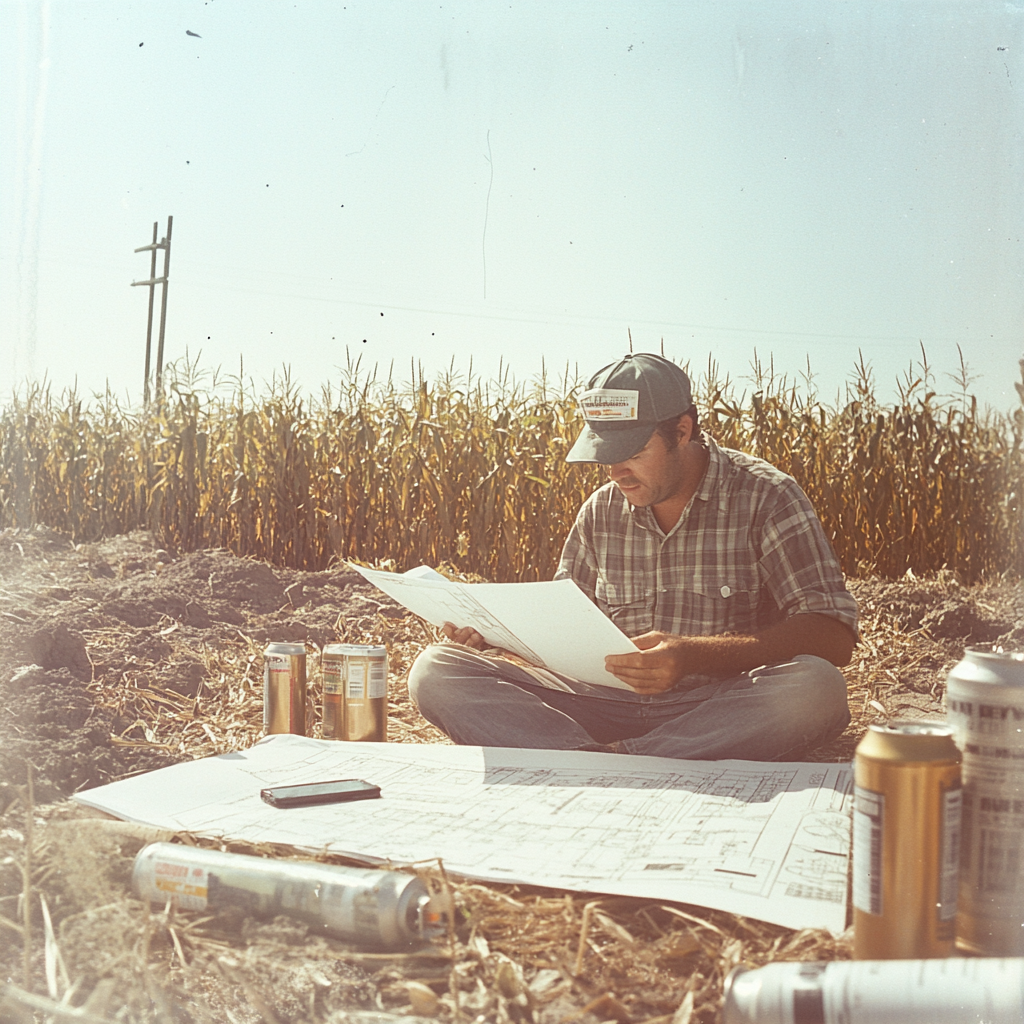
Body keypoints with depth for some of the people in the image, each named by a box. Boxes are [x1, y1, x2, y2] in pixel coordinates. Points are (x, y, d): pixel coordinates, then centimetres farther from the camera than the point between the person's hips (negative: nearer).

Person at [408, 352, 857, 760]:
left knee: (815, 686, -37)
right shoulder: (601, 511, 10)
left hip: (725, 709, -3)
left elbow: (835, 635, -14)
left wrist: (697, 656, -28)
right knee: (436, 670, -12)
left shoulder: (765, 496, -5)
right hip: (609, 704, 4)